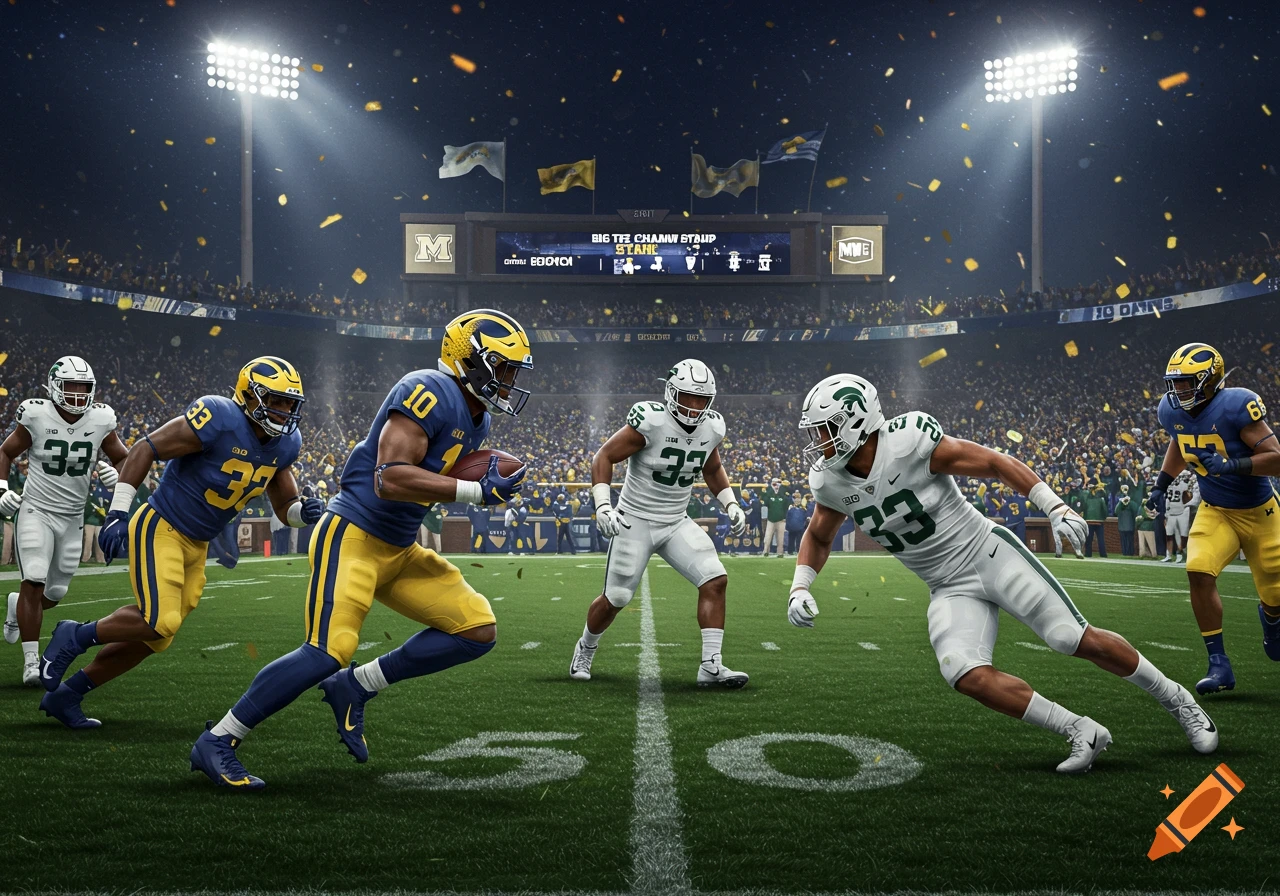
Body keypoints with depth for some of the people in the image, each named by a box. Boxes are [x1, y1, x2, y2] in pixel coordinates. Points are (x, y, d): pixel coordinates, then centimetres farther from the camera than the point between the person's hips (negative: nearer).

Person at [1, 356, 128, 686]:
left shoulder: (100, 420, -5)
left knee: (55, 593, 9)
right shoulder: (36, 415, -11)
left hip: (73, 517, 3)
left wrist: (117, 473, -14)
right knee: (34, 582, -15)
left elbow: (124, 458, 8)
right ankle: (31, 661, -6)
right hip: (35, 511, -3)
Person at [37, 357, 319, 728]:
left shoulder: (284, 443, 0)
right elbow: (145, 449, -18)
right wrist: (118, 512, -21)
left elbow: (283, 505, 9)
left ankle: (65, 695, 26)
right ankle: (76, 636, 5)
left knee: (152, 637, 10)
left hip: (196, 546, 8)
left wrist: (302, 510, -15)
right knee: (160, 623, -21)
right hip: (160, 529, -8)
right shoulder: (218, 419, -23)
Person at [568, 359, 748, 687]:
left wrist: (731, 504, 6)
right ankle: (585, 648, 32)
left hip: (677, 523, 5)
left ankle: (711, 666, -8)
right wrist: (603, 506, -25)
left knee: (716, 581, -13)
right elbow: (604, 457, -15)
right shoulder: (651, 421, -21)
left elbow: (712, 469, 18)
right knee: (615, 598, 2)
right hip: (635, 521, -5)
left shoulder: (712, 428, -3)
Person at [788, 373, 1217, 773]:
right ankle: (1081, 733, -4)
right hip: (949, 589, 5)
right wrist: (799, 588, -2)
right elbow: (818, 537, 14)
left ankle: (1177, 700, 20)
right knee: (968, 676, -19)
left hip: (989, 555, -4)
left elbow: (996, 463, -13)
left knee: (1077, 641, -6)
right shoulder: (831, 482, -6)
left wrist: (1056, 507, -20)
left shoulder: (910, 442, -22)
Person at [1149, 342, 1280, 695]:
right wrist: (1161, 483, 13)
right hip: (1214, 511, 4)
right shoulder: (1171, 411, -8)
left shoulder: (1236, 406, -27)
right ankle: (1219, 664, -10)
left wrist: (1231, 465, -40)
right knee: (1199, 572, -21)